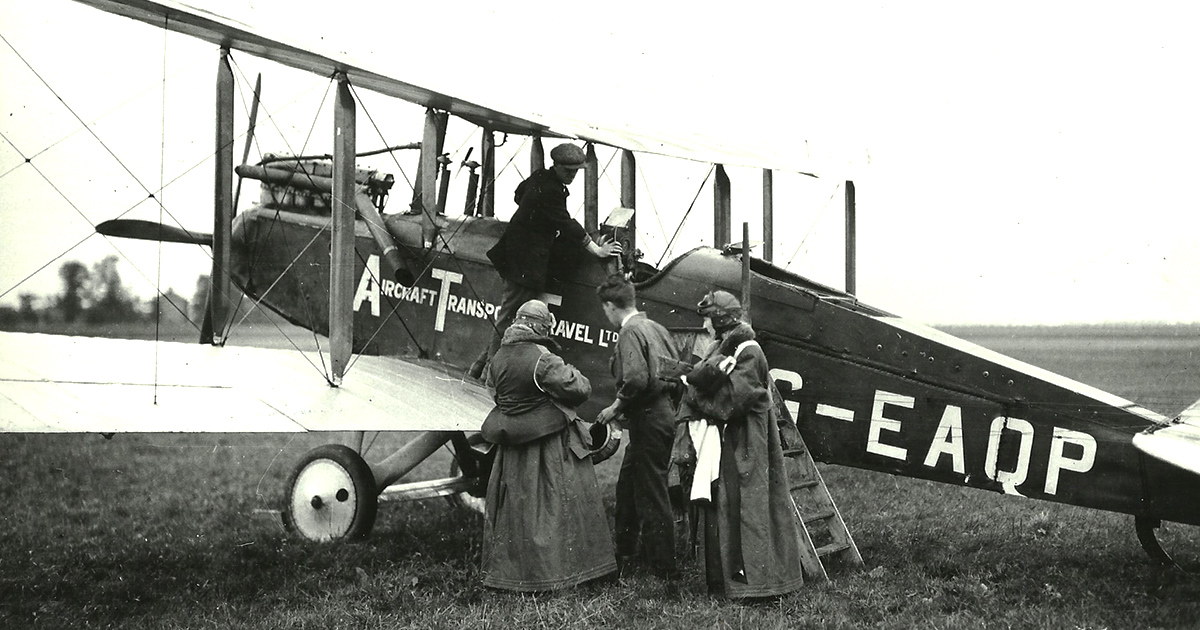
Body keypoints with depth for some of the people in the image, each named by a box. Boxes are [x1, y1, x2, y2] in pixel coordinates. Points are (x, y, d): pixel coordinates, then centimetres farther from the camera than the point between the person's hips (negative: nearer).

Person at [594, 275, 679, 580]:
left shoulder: (629, 332, -13)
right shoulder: (655, 327, 14)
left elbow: (636, 378, -26)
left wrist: (616, 408, -11)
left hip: (648, 420, -10)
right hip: (664, 411, 10)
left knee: (651, 494, -2)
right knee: (627, 485, 20)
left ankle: (664, 568, 5)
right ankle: (625, 553, 31)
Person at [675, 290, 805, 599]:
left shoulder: (749, 352, -13)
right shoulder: (725, 347, 14)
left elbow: (734, 399, -20)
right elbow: (695, 375, -1)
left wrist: (700, 400, -6)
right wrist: (716, 368, -20)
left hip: (744, 442, -9)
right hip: (724, 439, 9)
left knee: (744, 503, -6)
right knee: (721, 502, 10)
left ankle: (754, 579, 0)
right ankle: (728, 576, 18)